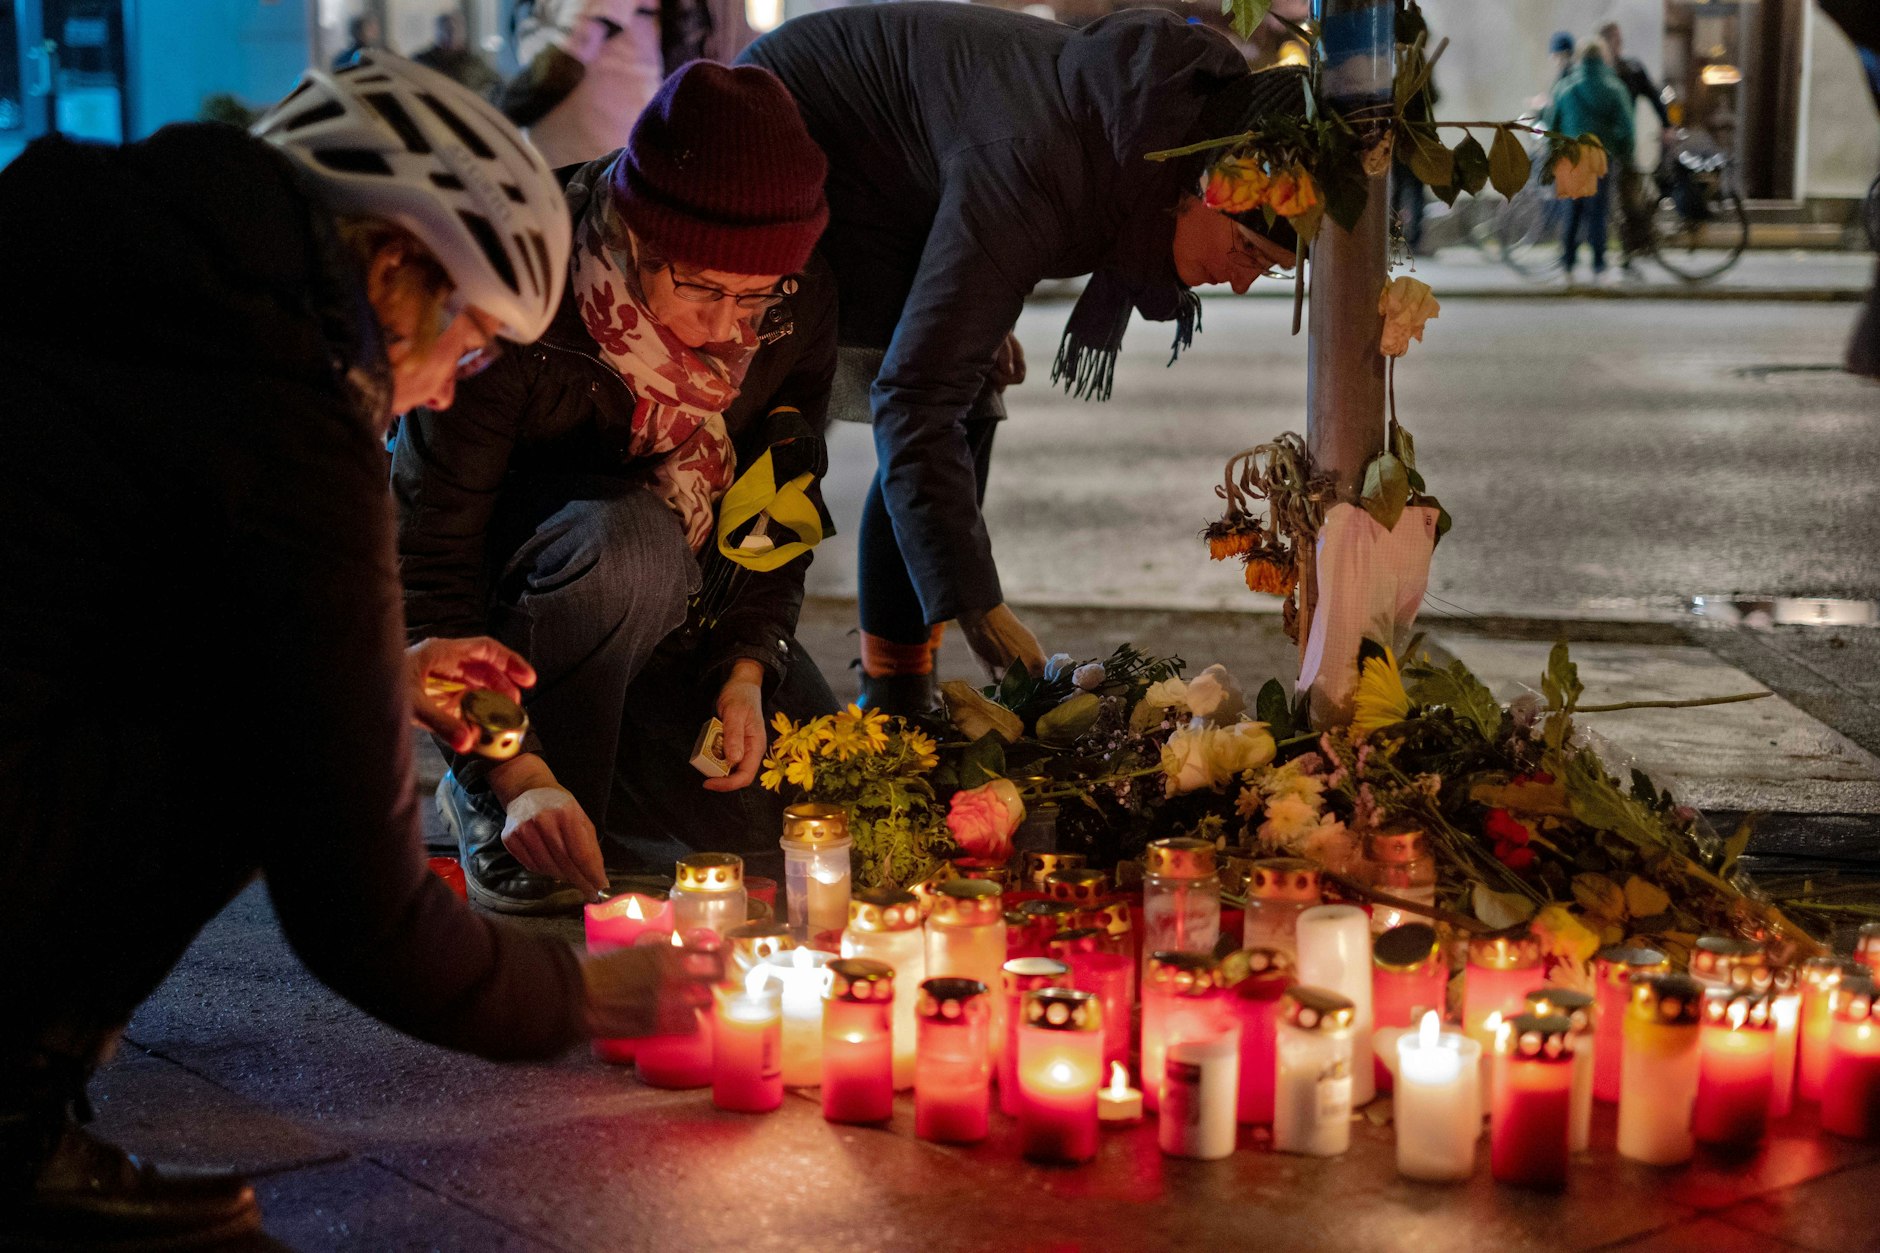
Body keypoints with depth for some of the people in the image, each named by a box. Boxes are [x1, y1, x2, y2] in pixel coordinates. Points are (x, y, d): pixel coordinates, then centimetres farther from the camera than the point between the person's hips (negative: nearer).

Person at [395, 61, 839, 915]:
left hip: (689, 606, 5)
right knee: (631, 542, -39)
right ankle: (491, 809, -16)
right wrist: (517, 774, -41)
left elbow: (784, 496, -2)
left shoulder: (800, 305, -16)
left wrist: (748, 667, -18)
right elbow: (424, 563, -31)